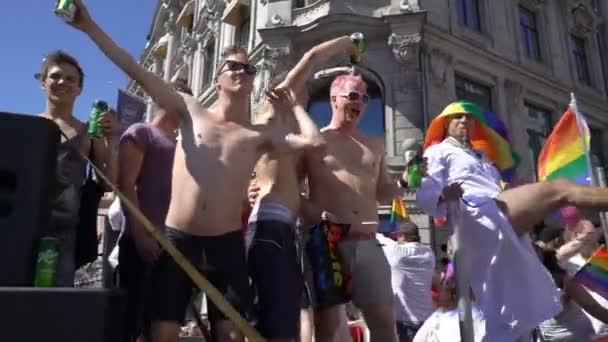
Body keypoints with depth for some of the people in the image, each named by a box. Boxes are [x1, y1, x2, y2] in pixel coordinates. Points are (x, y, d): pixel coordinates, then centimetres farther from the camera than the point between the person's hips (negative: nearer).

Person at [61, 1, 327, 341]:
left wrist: (290, 106, 5)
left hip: (227, 244, 0)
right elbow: (136, 71, 4)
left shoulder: (261, 134, 5)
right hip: (177, 239, 0)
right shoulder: (191, 111, 7)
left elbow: (313, 141, -8)